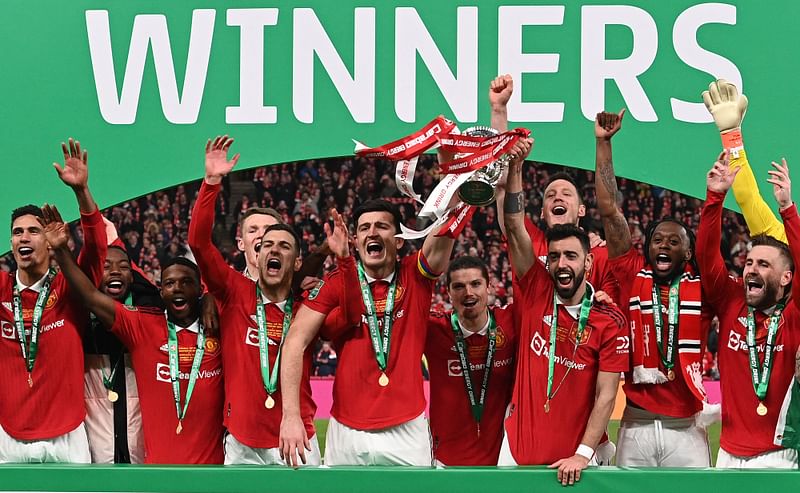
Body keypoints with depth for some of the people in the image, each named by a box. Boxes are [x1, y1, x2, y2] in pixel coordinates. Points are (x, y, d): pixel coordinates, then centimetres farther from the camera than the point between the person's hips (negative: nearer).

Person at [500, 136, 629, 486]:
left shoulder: (610, 322, -6)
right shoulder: (536, 294, -1)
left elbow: (606, 396, -8)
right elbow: (515, 229, -7)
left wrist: (582, 455, -16)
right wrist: (515, 168, -16)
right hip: (517, 450, 2)